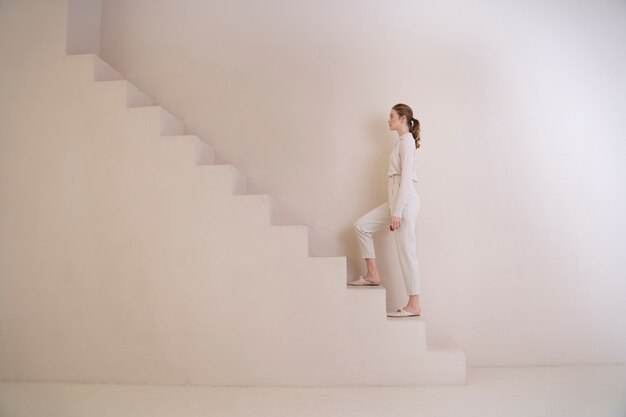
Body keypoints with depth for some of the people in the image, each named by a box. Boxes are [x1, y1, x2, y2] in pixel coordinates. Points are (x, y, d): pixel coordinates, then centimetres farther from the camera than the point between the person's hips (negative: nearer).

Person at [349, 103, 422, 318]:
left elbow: (406, 177, -18)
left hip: (405, 200, -10)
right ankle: (373, 275, 13)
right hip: (395, 199, 10)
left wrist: (397, 212, -22)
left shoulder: (407, 140, -9)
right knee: (361, 225, 9)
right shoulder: (401, 141, 19)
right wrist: (394, 209, 24)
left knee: (406, 251, -7)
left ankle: (414, 305, 0)